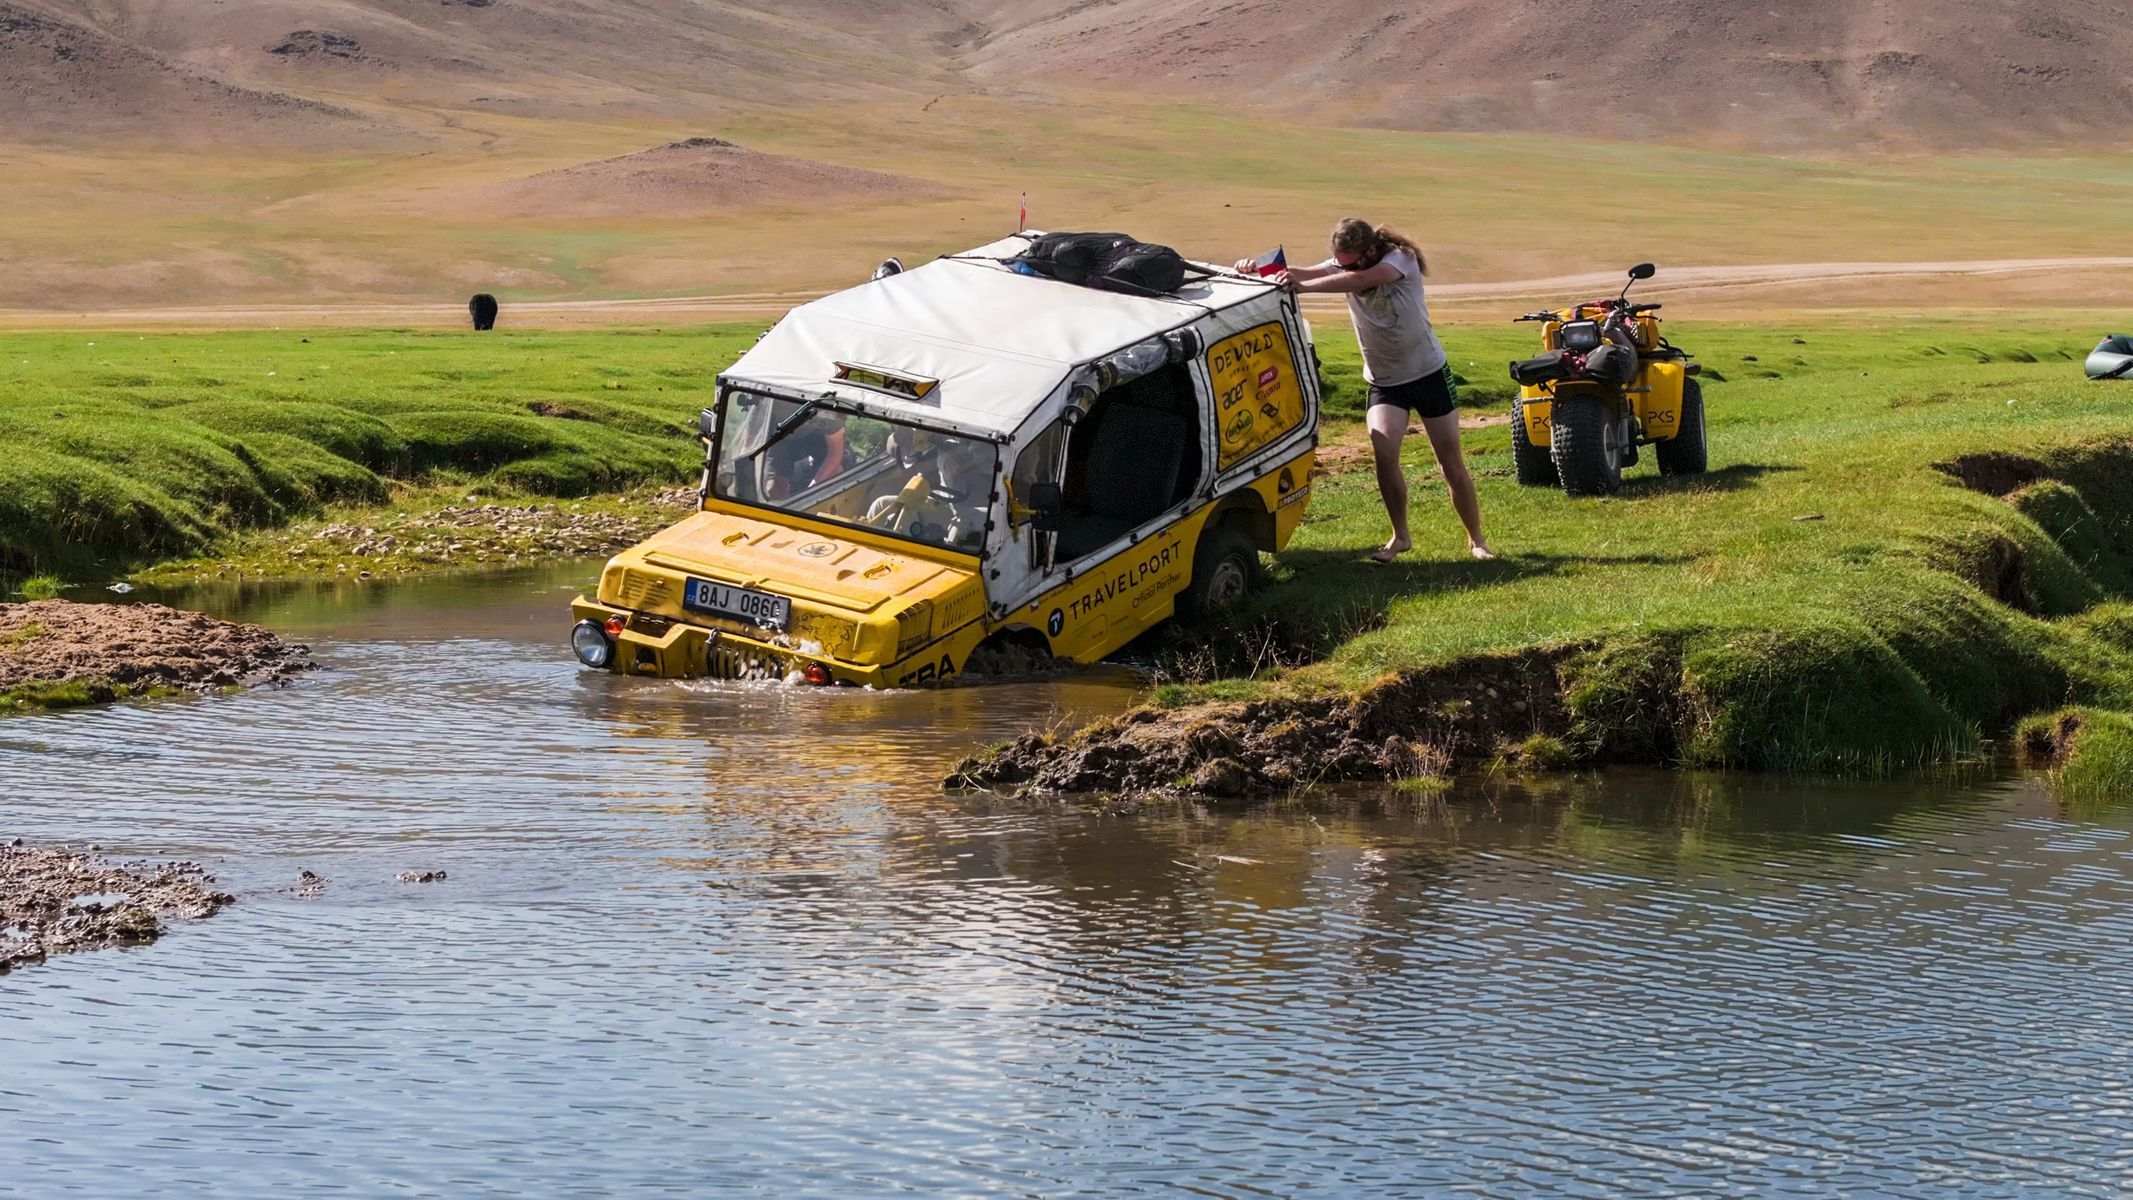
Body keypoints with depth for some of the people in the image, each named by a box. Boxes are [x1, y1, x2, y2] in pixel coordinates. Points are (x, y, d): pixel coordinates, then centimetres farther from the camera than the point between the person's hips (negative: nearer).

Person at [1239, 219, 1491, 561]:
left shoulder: (1402, 259, -21)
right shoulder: (1342, 266, -6)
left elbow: (1361, 280, -40)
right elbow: (1304, 274, -24)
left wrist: (1303, 286, -51)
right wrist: (1257, 270, -43)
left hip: (1429, 373, -3)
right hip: (1383, 381, 3)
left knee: (1451, 463, 1)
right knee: (1383, 452, -18)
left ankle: (1476, 539, 17)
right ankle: (1400, 537, -1)